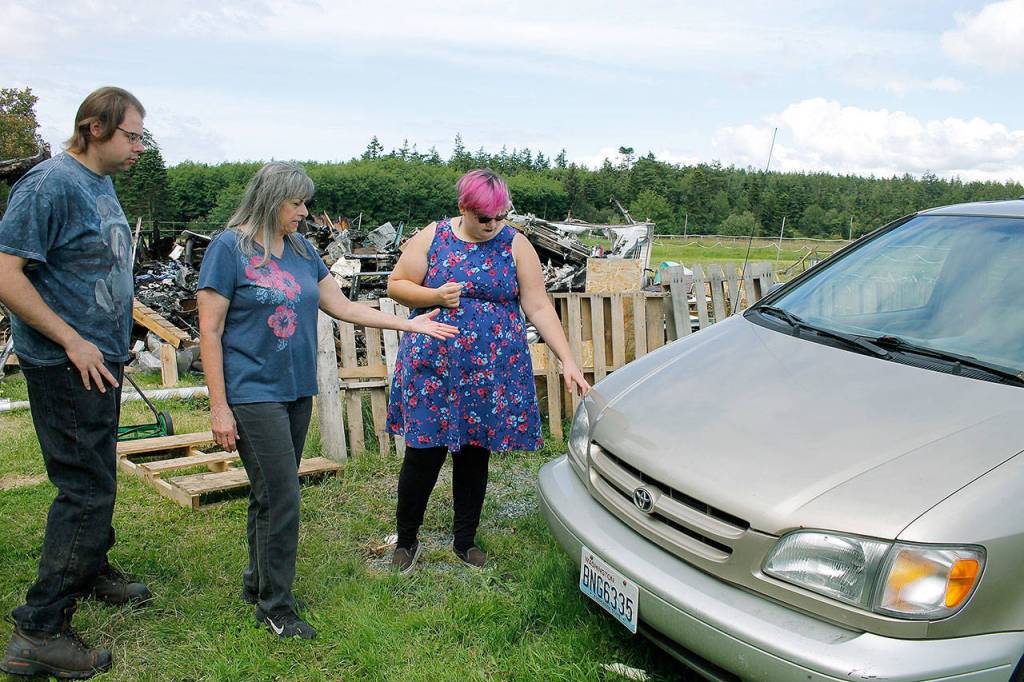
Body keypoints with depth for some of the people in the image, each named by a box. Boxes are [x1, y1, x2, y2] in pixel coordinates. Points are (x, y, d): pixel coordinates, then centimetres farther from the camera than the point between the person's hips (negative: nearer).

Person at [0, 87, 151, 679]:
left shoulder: (101, 183, 11)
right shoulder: (51, 184, -17)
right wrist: (72, 341, -21)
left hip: (99, 359, 9)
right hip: (67, 365, -9)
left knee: (96, 476, 22)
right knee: (87, 488, -5)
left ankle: (91, 569, 41)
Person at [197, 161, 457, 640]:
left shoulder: (302, 249, 10)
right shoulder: (229, 248, -9)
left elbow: (343, 307, 13)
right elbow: (209, 331, -10)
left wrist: (410, 323, 7)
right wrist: (219, 407, -13)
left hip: (296, 391, 6)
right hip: (253, 393, -6)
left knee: (271, 495, 14)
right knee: (281, 499, -6)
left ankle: (258, 583, 31)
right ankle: (275, 606, 10)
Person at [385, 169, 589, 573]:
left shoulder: (515, 245, 1)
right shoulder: (432, 239, 1)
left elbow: (539, 307, -2)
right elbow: (396, 285, 5)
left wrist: (567, 361, -9)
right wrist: (435, 296, -14)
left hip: (492, 372, 1)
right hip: (433, 368, -1)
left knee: (475, 452, 11)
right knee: (424, 453, 0)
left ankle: (465, 540, 29)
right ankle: (406, 539, 22)